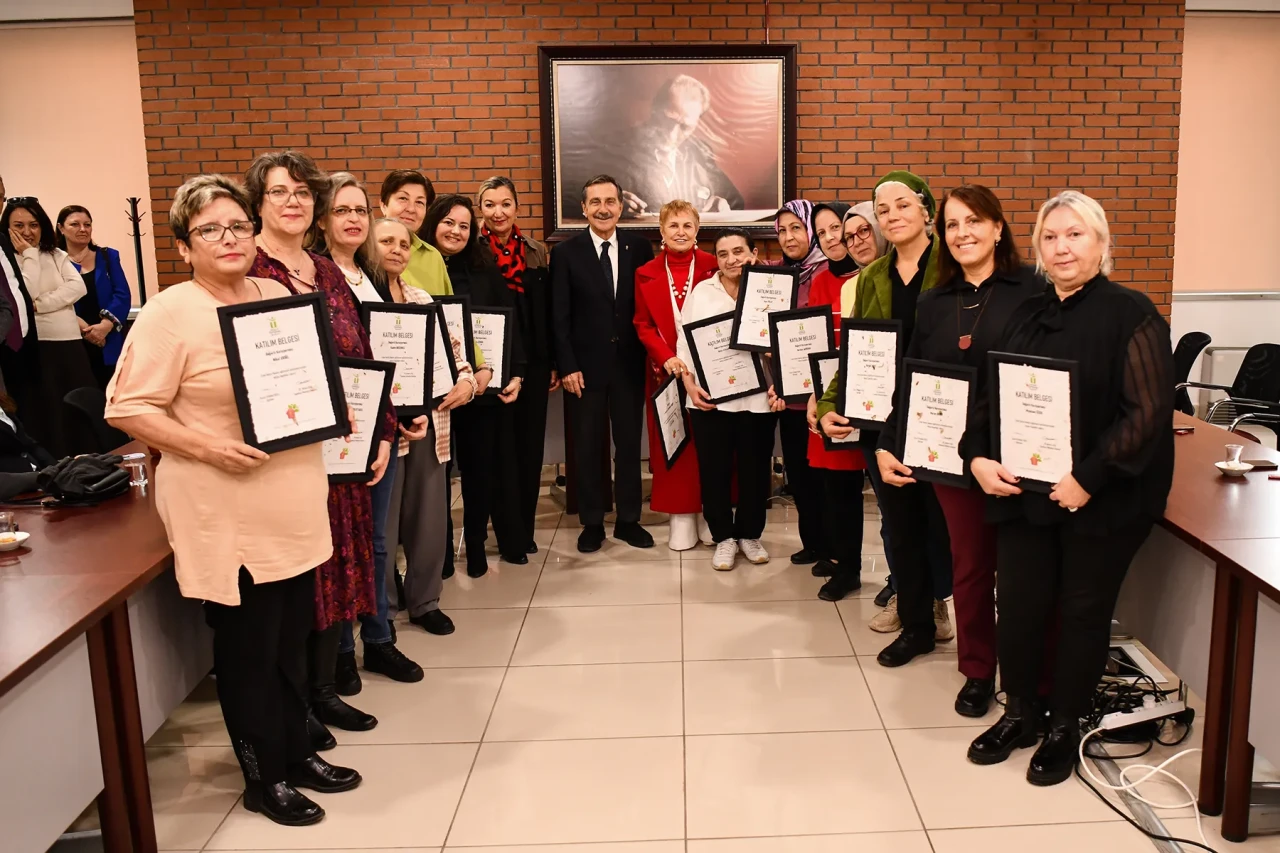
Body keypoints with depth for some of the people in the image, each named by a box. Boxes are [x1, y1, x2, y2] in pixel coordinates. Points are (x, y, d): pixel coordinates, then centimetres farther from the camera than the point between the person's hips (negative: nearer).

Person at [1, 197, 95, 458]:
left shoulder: (56, 255, 12)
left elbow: (78, 287, -3)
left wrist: (39, 305, -14)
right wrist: (29, 255, -10)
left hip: (69, 344, 4)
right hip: (34, 349, -4)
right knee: (45, 415, 0)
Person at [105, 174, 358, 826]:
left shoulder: (277, 296, 8)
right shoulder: (170, 313, -11)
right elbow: (127, 407, -13)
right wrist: (209, 447, -22)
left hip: (293, 505, 6)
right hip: (226, 516, -6)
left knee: (292, 637, 16)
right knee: (248, 646, 6)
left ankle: (297, 751, 34)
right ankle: (263, 778, 24)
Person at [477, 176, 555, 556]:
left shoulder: (535, 252, 6)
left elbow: (547, 312, 8)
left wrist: (554, 364, 6)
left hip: (533, 364, 3)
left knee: (530, 445, 9)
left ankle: (525, 529, 21)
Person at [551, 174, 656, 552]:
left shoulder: (640, 248, 2)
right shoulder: (566, 253, -2)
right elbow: (560, 316, -3)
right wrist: (567, 366, -9)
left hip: (630, 364, 1)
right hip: (586, 365, -1)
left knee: (629, 444, 10)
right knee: (587, 447, 7)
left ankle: (629, 520, 23)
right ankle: (592, 522, 21)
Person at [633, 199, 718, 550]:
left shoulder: (713, 267, 0)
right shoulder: (647, 274, 5)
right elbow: (643, 325, 2)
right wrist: (667, 357, -13)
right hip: (666, 371, 1)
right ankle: (681, 517, 13)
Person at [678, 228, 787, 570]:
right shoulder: (700, 292, 6)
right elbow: (686, 342, 5)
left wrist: (780, 386, -9)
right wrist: (689, 384, -7)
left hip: (758, 397, 0)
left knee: (755, 468, 9)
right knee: (714, 469, 5)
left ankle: (750, 534, 28)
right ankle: (723, 537, 21)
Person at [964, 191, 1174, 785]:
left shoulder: (1130, 315, -8)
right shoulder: (1026, 316, 9)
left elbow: (1148, 413, -15)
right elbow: (987, 396, 9)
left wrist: (1088, 479, -20)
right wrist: (979, 457, -7)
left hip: (1101, 501, -4)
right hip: (1022, 492, 4)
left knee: (1082, 613, 9)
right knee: (1018, 606, 8)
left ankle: (1065, 728, 27)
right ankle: (1019, 714, 29)